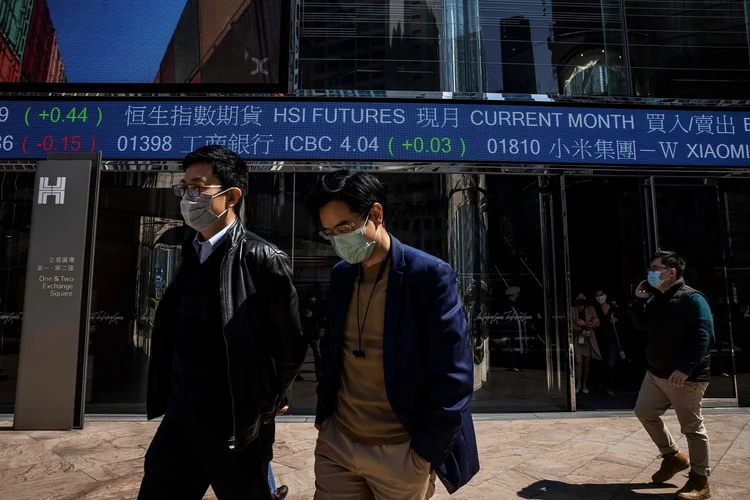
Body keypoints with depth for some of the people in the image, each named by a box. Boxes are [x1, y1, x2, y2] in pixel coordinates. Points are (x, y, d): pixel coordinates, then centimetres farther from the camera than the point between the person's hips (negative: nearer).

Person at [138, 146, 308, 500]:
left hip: (236, 425, -6)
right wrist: (169, 398, 13)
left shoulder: (262, 260, -16)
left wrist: (267, 402, 2)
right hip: (179, 418, 6)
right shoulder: (191, 256, 6)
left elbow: (292, 344, -10)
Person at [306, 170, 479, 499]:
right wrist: (323, 415, 9)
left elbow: (454, 378, -15)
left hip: (401, 452, -4)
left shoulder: (429, 275, -16)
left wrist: (425, 452, -12)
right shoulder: (340, 274, 3)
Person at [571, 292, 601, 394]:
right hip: (577, 338, -2)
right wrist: (581, 330, -17)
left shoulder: (591, 309, 5)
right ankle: (578, 384, 3)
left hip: (588, 339, 2)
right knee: (578, 361, -10)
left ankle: (584, 384, 19)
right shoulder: (572, 310, 0)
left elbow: (597, 323, -1)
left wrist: (585, 323, -17)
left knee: (586, 363, 6)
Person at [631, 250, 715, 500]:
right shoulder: (656, 298, 10)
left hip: (685, 377, -9)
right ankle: (673, 456, 33)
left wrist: (686, 369, -29)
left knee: (692, 426, 3)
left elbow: (704, 337, -23)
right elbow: (640, 324, 17)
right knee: (645, 412, 16)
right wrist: (639, 301, 1)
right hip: (656, 373, 9)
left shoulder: (691, 299, -16)